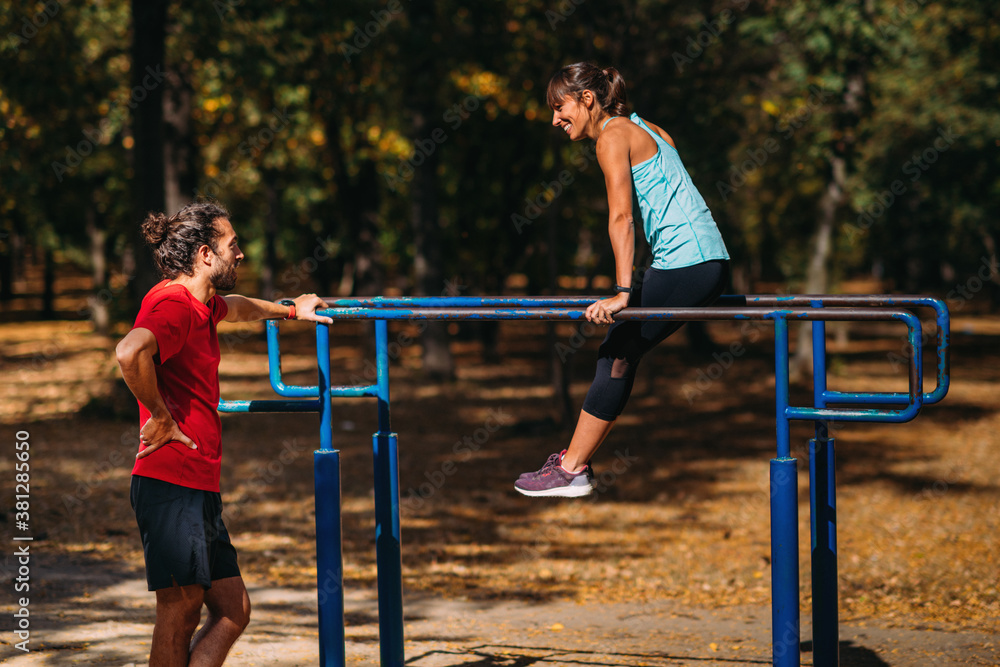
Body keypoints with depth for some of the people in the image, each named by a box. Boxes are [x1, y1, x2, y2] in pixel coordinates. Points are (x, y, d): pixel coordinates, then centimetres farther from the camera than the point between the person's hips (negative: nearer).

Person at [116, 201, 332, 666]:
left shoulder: (202, 305, 18)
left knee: (233, 610, 9)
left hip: (200, 487, 10)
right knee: (180, 613, -7)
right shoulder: (174, 303, -14)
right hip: (171, 485, -10)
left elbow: (233, 307, 44)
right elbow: (130, 352, -34)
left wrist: (288, 310, 56)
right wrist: (160, 418, -23)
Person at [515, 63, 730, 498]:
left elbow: (622, 218, -16)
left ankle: (572, 471, 0)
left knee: (618, 354, -3)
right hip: (710, 263, 9)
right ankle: (577, 457, 16)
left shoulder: (613, 136, -6)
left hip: (685, 261, -9)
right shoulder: (644, 131, 22)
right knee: (618, 351, 13)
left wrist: (623, 292, -21)